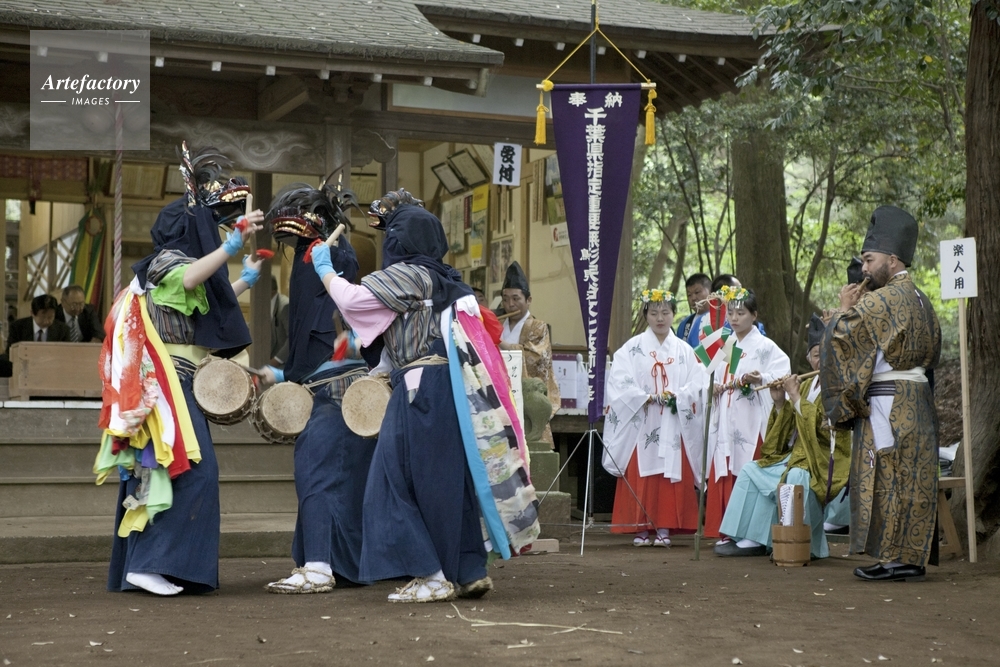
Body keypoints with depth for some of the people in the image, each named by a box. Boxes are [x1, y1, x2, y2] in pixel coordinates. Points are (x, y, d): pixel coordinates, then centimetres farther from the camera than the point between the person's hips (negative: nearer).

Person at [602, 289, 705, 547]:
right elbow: (619, 383, -7)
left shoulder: (684, 351, 10)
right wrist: (646, 398, -17)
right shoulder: (632, 348, 3)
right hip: (640, 424, -2)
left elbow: (697, 384, 2)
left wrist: (677, 396, -16)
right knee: (639, 478, -3)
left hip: (673, 426, 2)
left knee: (671, 476, 0)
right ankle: (641, 530, 2)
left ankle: (664, 529, 5)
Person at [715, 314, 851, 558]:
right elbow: (792, 431, 14)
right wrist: (779, 403, -1)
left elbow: (823, 425, -21)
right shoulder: (806, 385, 15)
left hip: (826, 458, -9)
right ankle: (753, 539, -1)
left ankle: (806, 544, -24)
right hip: (798, 455, 9)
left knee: (796, 478, -36)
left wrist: (795, 397, -15)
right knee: (752, 471, 4)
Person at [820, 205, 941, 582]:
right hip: (918, 397, 9)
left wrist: (844, 309, 2)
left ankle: (893, 558, -2)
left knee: (886, 478, -4)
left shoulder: (879, 301, -14)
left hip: (887, 402, -9)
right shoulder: (918, 300, 14)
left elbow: (840, 337, -16)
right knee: (913, 479, 10)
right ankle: (913, 556, 14)